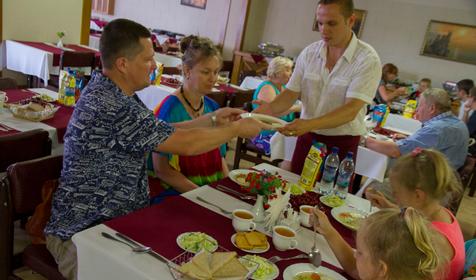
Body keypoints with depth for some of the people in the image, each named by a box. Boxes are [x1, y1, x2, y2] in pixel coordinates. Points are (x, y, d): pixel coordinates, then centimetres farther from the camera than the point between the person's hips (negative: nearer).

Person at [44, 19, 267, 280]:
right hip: (82, 235, -9)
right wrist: (238, 129, -8)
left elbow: (164, 132, 13)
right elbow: (186, 144, -23)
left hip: (114, 218, 9)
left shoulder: (106, 91, 5)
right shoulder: (112, 107, -26)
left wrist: (212, 119, 9)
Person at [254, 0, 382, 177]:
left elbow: (351, 110, -23)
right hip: (307, 137, 4)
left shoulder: (368, 59, -14)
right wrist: (271, 108, -23)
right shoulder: (309, 53, -1)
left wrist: (309, 124, -38)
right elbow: (291, 93, -1)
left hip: (342, 142, -3)